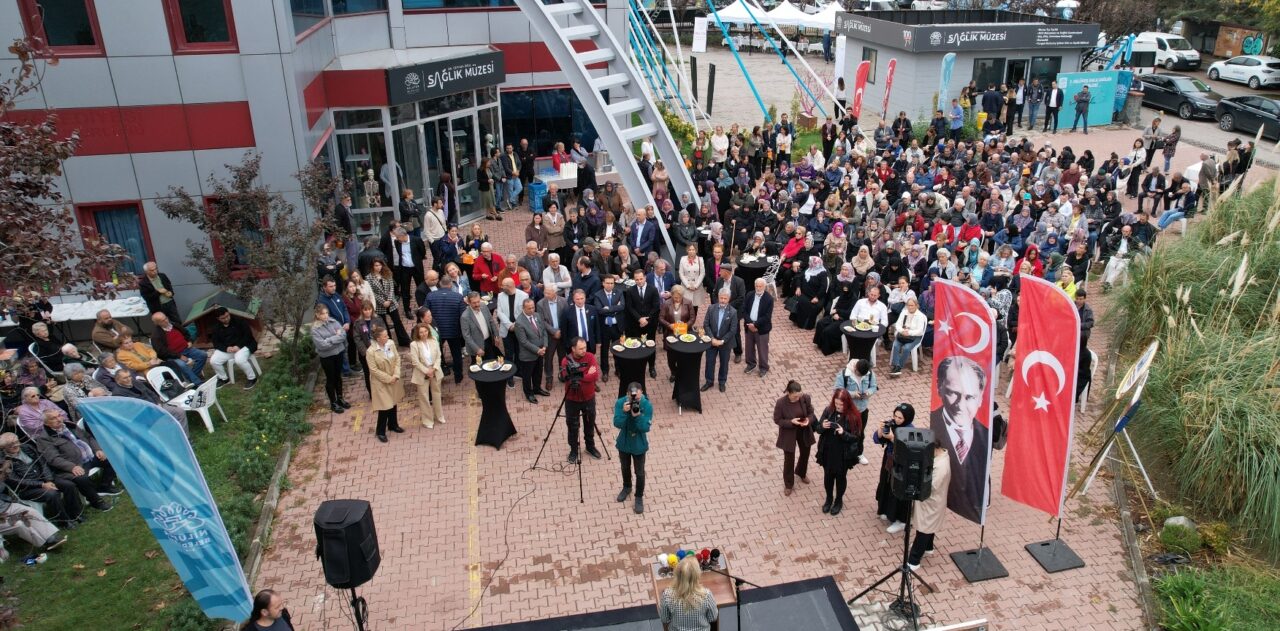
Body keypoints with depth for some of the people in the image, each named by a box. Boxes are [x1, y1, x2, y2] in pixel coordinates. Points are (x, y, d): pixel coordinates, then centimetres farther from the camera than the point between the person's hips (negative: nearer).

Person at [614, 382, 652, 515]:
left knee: (639, 473, 10)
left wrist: (637, 415, -38)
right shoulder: (620, 403, -19)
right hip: (624, 443, 2)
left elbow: (646, 428, -23)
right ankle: (626, 487, 52)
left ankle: (639, 497, 32)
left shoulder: (647, 406, -23)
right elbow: (617, 424, -23)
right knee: (625, 468, 25)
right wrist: (624, 412, -39)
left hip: (639, 445, -2)